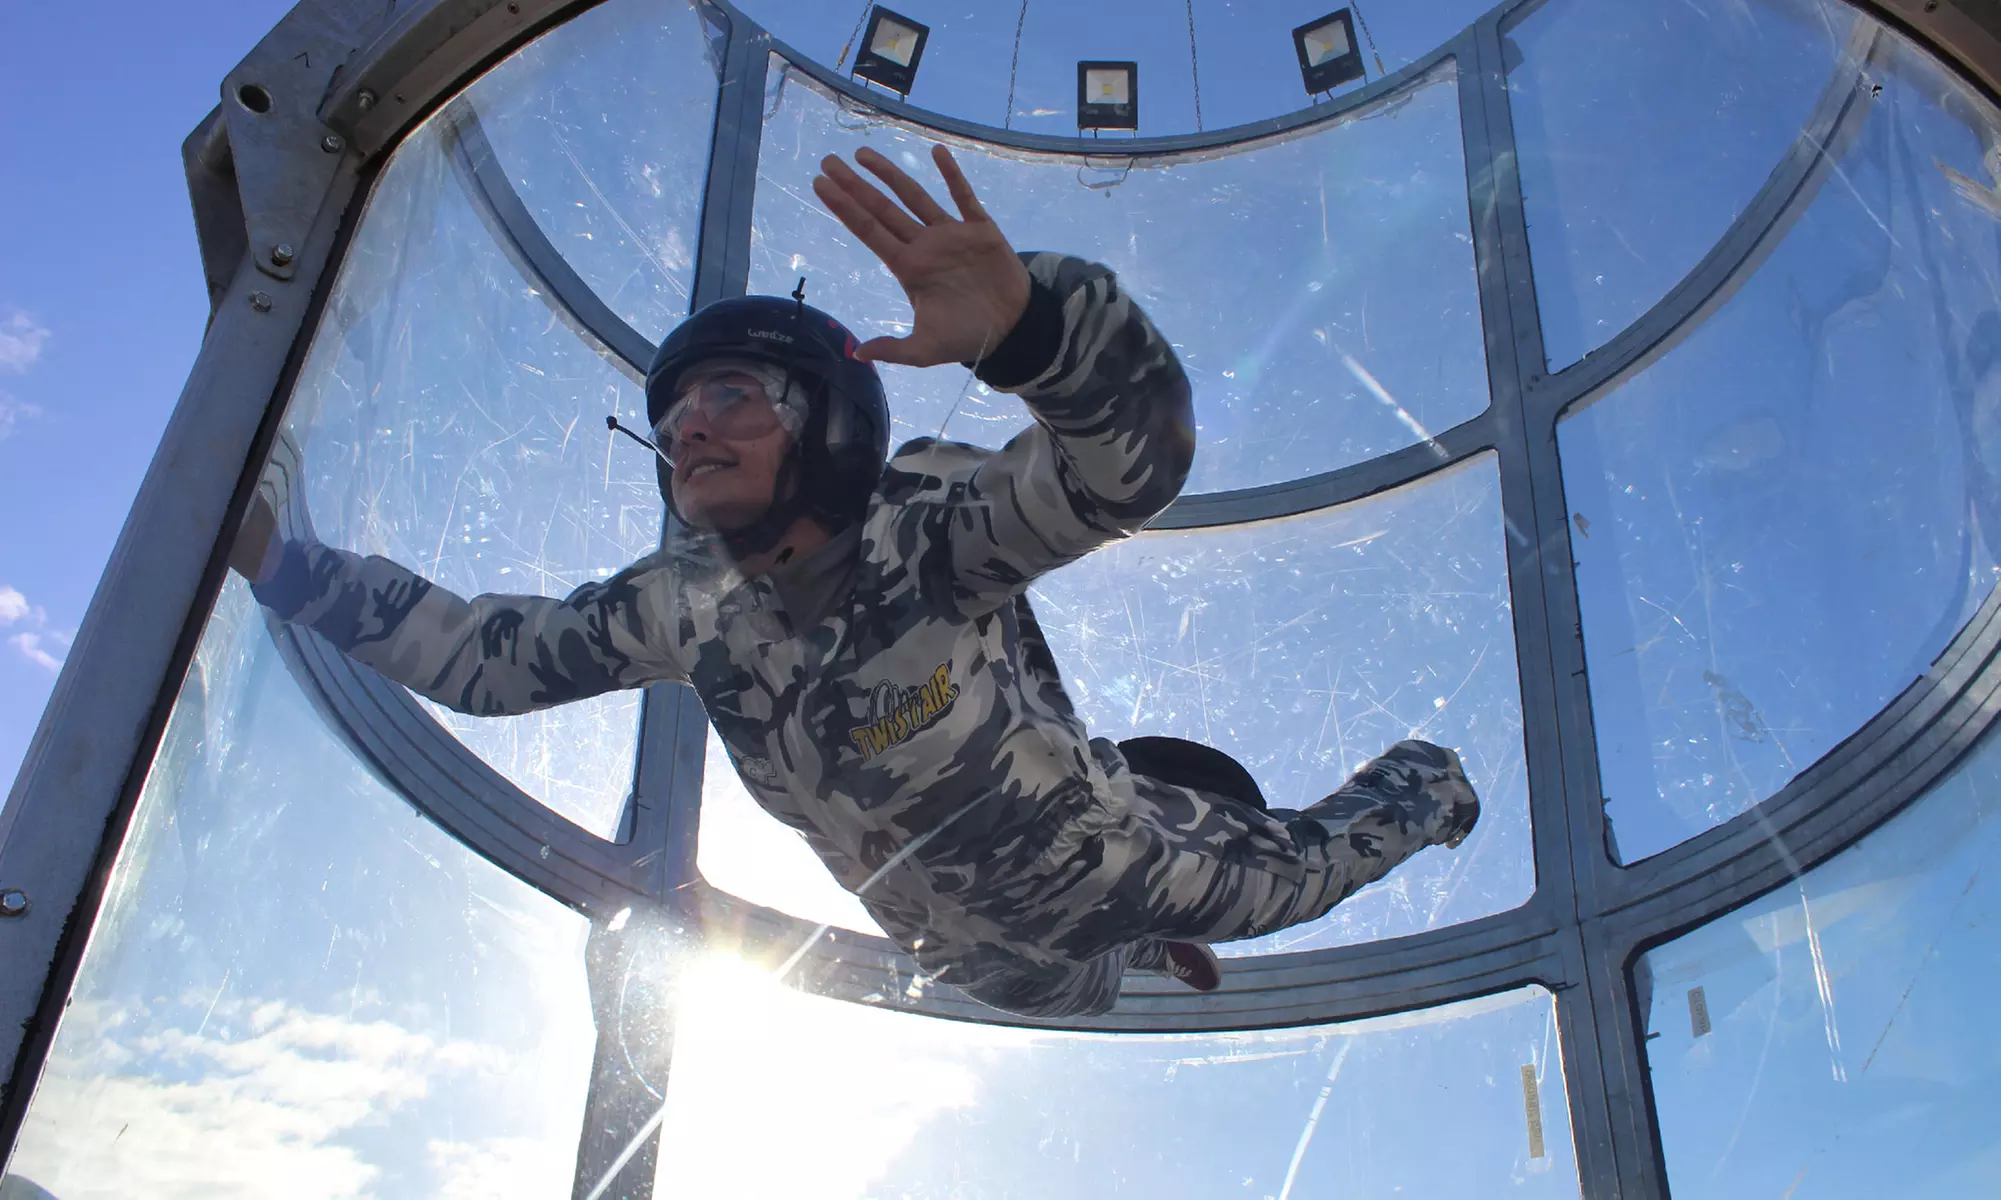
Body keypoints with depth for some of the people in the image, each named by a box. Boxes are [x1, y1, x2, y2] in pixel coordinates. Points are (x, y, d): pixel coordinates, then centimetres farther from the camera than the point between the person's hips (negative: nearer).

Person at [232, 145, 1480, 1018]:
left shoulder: (926, 526, -36)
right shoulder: (684, 606, -17)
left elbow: (1134, 457, -52)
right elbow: (484, 653, -8)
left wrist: (1024, 317, -72)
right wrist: (284, 563, -14)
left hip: (1108, 856, -6)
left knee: (1290, 878, 20)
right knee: (1058, 994, 36)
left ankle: (1422, 782, 52)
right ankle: (1151, 958, 71)